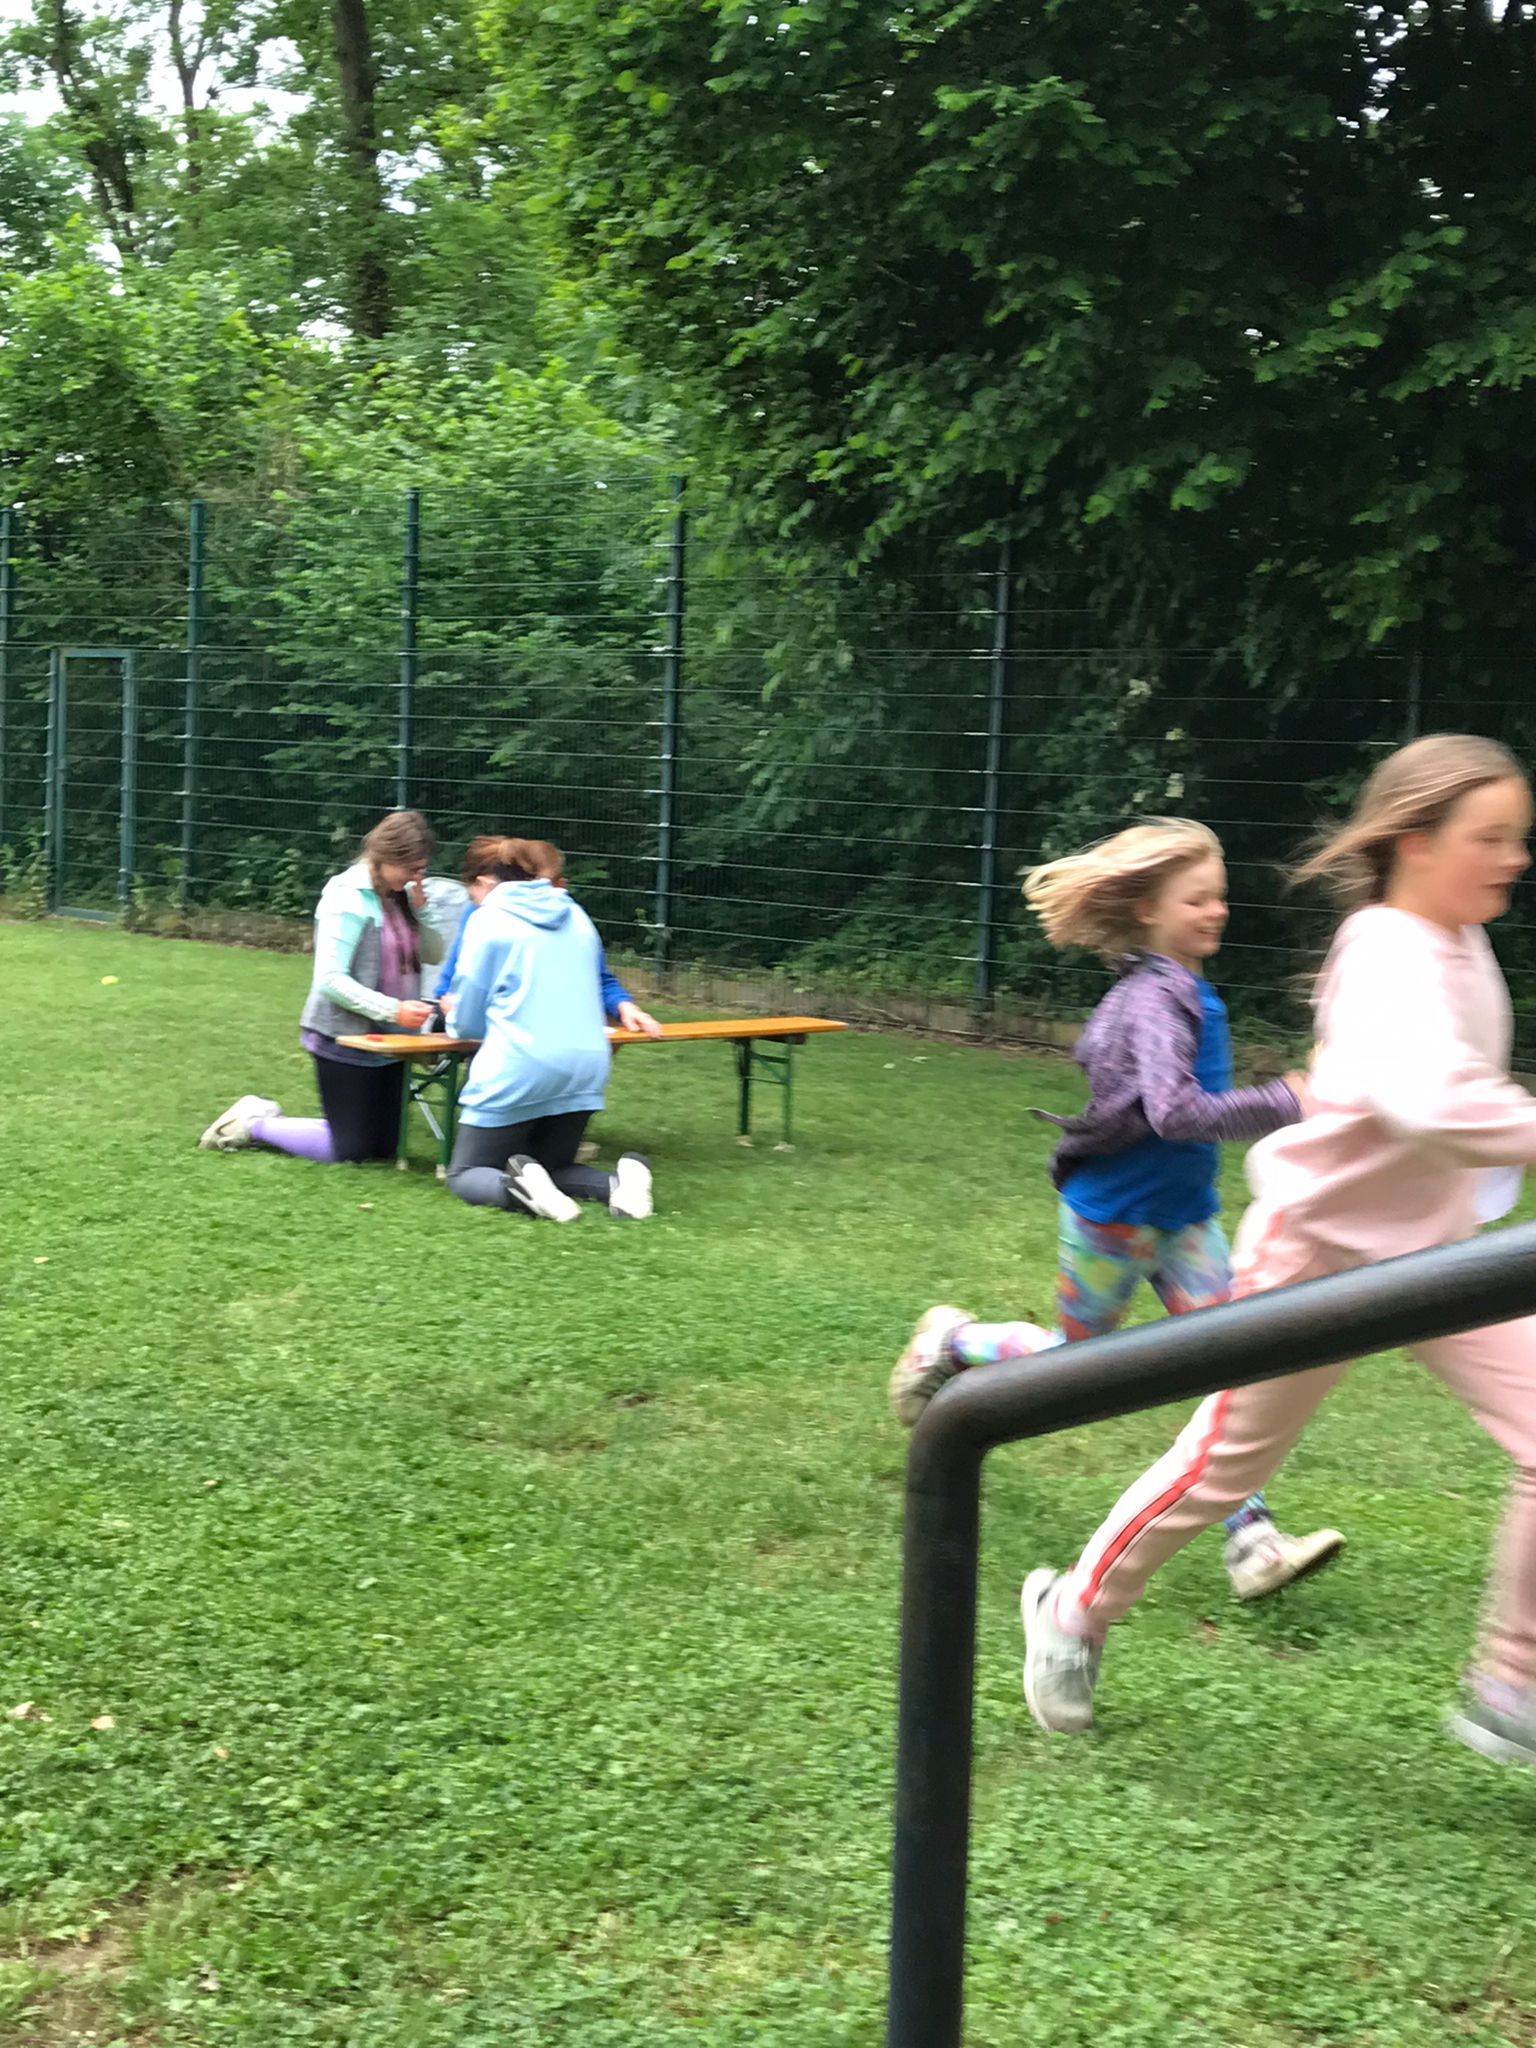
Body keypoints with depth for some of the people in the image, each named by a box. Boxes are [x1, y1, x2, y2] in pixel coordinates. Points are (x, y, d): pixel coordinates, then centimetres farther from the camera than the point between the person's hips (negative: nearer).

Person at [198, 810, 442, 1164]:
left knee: (384, 1148, 14)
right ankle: (253, 1124, 17)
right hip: (345, 1040, -8)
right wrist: (393, 1010, -29)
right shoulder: (349, 899, -18)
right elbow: (330, 980, -23)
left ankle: (265, 1118, 26)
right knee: (349, 1152, -1)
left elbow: (433, 955, 10)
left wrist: (419, 911, -8)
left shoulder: (400, 895, 5)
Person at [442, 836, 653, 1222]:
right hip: (587, 1065, 5)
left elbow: (467, 1021, 0)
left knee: (464, 1175, 11)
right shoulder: (576, 917, 15)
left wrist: (458, 1014, 24)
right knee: (552, 1168, 22)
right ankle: (618, 1182, -10)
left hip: (519, 1069, -5)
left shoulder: (489, 918, -1)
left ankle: (522, 1188, -24)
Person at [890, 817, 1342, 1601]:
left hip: (1183, 1213, 8)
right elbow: (1177, 1112, -37)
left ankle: (1252, 1543, -2)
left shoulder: (1183, 989, 5)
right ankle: (950, 1340, 37)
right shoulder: (1157, 999, -24)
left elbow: (1097, 1047, 21)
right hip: (1112, 1214, -8)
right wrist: (1281, 1103, -37)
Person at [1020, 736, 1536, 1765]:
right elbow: (1427, 1098, -46)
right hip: (1323, 1245, -7)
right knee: (1226, 1461, 7)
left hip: (1437, 1245, 7)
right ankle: (1076, 1612, 30)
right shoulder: (1389, 958, -25)